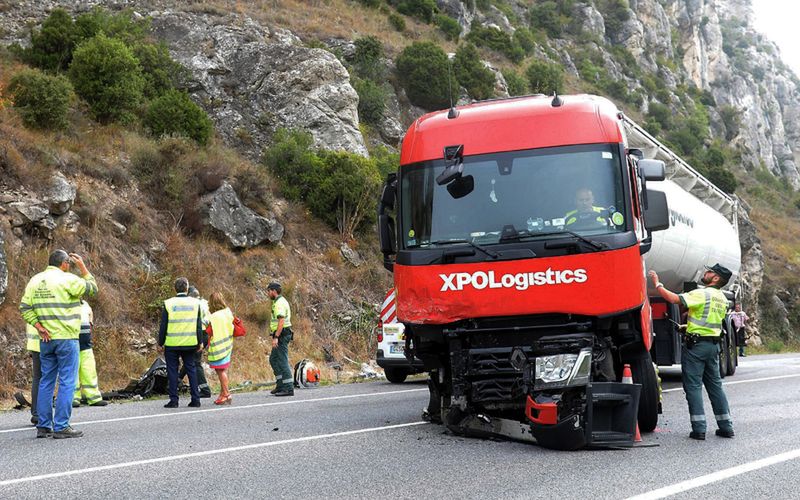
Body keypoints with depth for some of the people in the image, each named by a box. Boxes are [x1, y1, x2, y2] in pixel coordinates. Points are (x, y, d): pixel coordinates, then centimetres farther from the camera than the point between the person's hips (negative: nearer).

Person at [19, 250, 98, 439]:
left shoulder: (35, 280, 9)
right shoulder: (68, 279, -10)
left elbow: (24, 307, 4)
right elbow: (92, 288, 0)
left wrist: (38, 326, 1)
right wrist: (82, 267, 6)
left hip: (46, 339, 6)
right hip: (66, 338, -6)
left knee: (46, 382, 12)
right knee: (67, 382, -3)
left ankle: (43, 426, 14)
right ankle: (61, 427, -4)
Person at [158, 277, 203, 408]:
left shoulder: (168, 304, -5)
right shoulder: (195, 303, 1)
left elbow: (163, 326, -4)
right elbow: (198, 325, 4)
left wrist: (160, 343, 5)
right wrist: (200, 342, 11)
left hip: (172, 344, -2)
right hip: (190, 343, 2)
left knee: (172, 371, 5)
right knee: (191, 369, 11)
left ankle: (173, 400, 4)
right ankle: (195, 399, 9)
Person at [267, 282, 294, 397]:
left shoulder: (279, 303, -16)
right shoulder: (281, 301, 17)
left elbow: (281, 321, -25)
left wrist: (276, 337, -27)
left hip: (281, 335, -11)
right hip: (282, 335, 11)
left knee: (283, 361, -9)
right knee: (273, 359, 15)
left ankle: (289, 388, -8)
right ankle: (280, 385, 16)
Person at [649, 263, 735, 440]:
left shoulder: (702, 294, -14)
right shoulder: (722, 298, 12)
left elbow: (673, 298, -23)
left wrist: (657, 283, -11)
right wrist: (689, 326, 29)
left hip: (696, 344, -8)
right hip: (714, 344, 8)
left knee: (693, 386, -3)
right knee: (715, 385, 14)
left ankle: (699, 428, -6)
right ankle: (726, 426, 16)